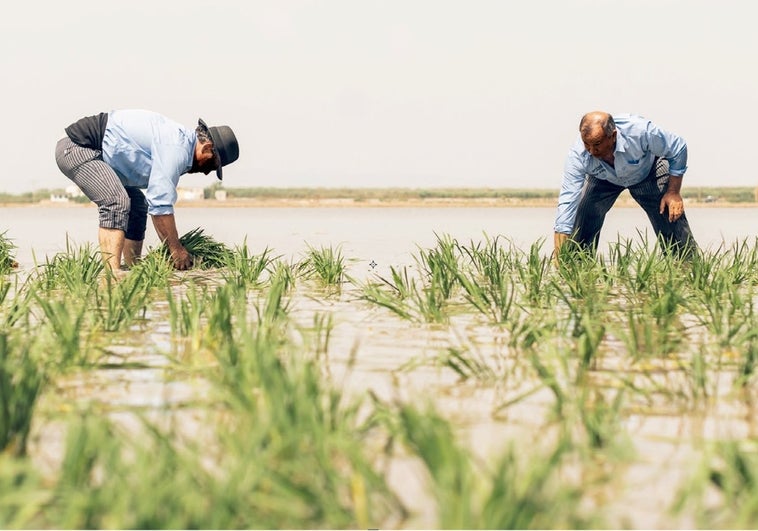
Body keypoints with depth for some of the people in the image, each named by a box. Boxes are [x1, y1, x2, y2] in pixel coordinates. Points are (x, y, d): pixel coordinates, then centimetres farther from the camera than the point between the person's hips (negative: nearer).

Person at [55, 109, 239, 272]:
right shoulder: (177, 148, -20)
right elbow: (160, 203, -23)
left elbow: (158, 200, 19)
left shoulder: (180, 138, 13)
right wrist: (176, 249, -15)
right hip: (77, 148, -11)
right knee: (116, 202, -27)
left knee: (137, 205, 14)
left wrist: (171, 248, 17)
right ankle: (112, 273, -35)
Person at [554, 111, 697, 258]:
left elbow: (678, 148, -22)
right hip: (603, 179, 1)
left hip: (647, 171, -1)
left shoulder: (640, 131, -42)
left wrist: (674, 192, -20)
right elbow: (567, 202, -37)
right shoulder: (577, 155, -37)